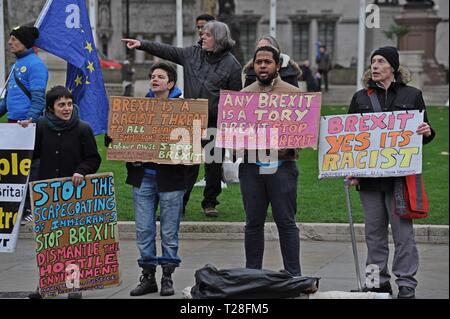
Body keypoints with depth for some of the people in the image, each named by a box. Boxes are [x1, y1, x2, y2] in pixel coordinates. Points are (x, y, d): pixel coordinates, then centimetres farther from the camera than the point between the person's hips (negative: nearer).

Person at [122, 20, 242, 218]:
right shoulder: (192, 54, 9)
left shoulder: (231, 65, -4)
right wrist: (142, 45, 1)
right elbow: (166, 51, 10)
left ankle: (210, 203, 20)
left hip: (216, 123, -3)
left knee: (214, 165, 5)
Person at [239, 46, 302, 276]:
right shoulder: (243, 95, 13)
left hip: (282, 165, -3)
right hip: (251, 166, 3)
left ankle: (293, 275, 2)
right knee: (253, 222, 7)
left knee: (286, 222, -2)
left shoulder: (293, 93, 4)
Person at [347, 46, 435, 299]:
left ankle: (406, 283, 1)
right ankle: (378, 280, 16)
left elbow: (424, 133, 11)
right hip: (368, 175, 3)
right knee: (374, 231, 7)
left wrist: (427, 133, -14)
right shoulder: (361, 98, 11)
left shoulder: (412, 95, 6)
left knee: (403, 230, -3)